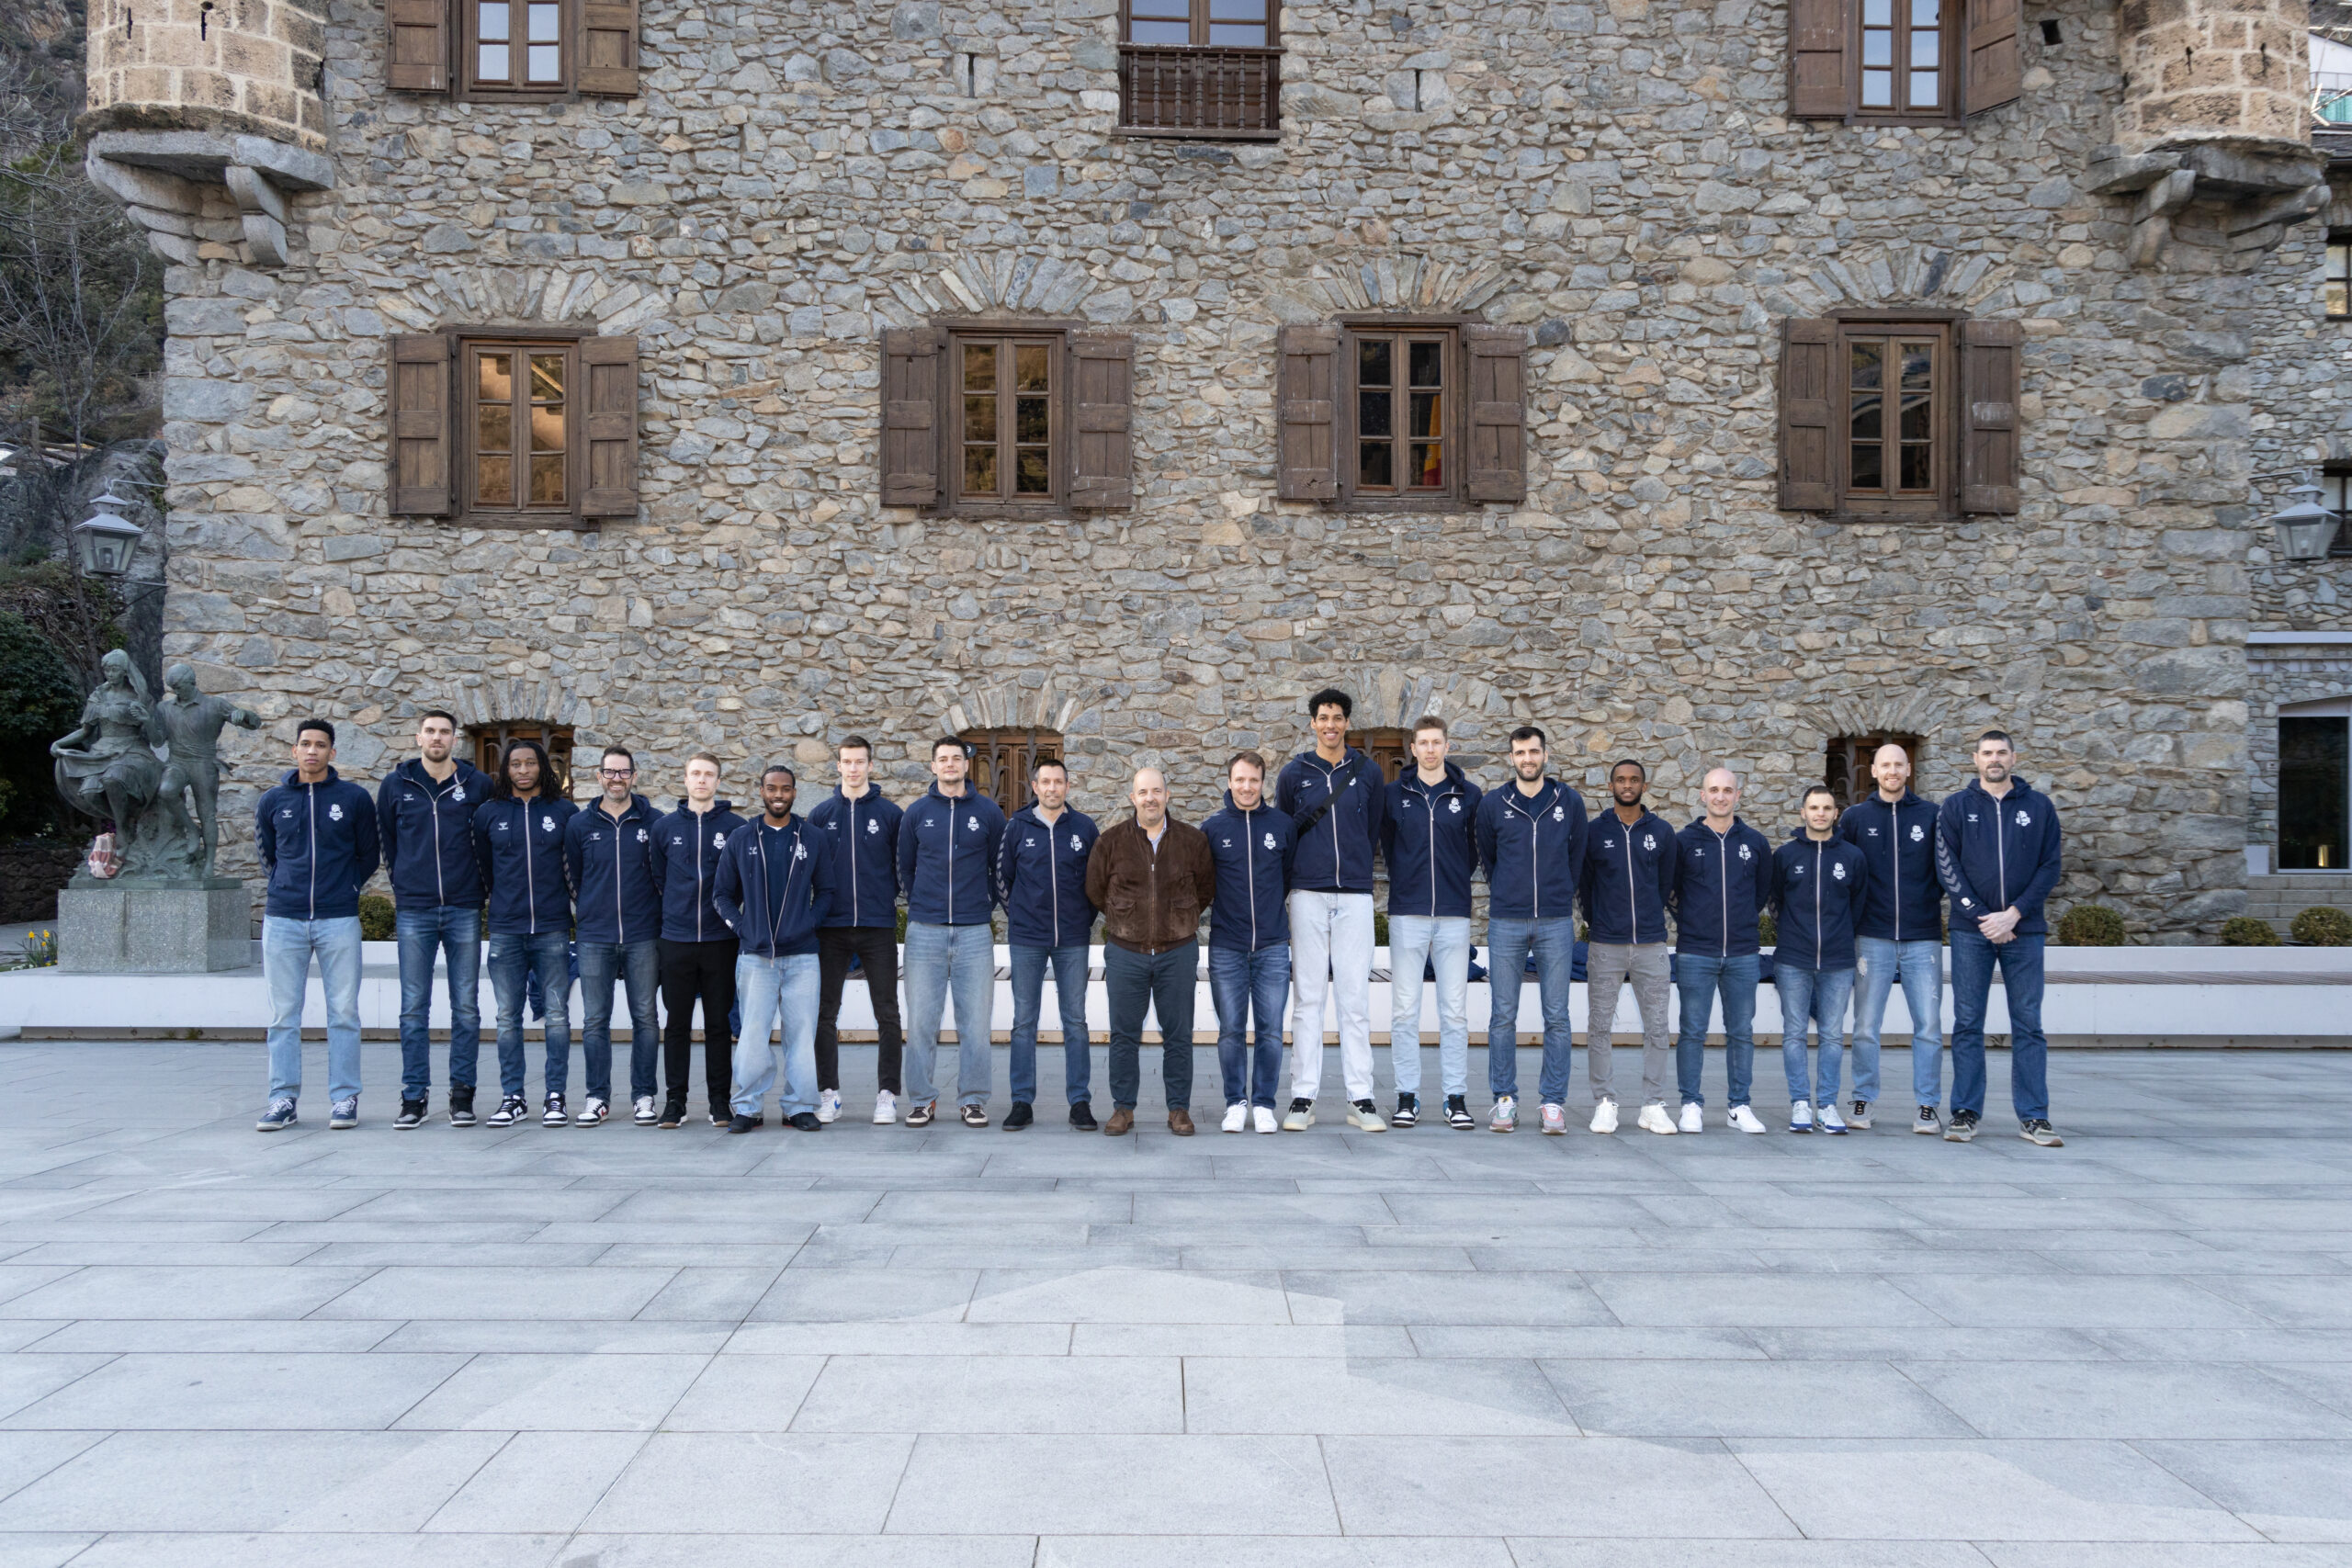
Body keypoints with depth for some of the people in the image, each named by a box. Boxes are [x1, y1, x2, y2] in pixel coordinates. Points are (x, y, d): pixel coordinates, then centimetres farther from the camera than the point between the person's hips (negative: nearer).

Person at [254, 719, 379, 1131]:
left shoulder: (354, 798, 3)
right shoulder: (272, 802, 8)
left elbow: (369, 854, 11)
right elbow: (266, 855, 21)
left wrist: (346, 887, 5)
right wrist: (286, 887, 11)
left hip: (338, 920, -1)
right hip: (283, 920, 2)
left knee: (343, 1013, 0)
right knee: (283, 1016, 3)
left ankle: (344, 1098, 7)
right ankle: (283, 1099, 10)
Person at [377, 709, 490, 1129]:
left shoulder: (478, 785, 3)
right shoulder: (396, 785, 6)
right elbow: (385, 839, 17)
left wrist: (479, 885, 6)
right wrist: (402, 881, 13)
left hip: (464, 910, -1)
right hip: (414, 911, 1)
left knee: (466, 1007, 3)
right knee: (414, 1008, 2)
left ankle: (462, 1094, 10)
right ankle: (414, 1096, 8)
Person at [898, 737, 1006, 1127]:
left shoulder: (988, 813, 5)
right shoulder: (917, 813, 6)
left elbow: (1000, 868, 12)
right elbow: (905, 868, 15)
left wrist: (985, 905, 9)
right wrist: (922, 906, 12)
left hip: (975, 932, 0)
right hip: (925, 931, 1)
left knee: (975, 1021, 2)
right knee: (921, 1020, 1)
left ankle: (973, 1099, 11)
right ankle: (921, 1099, 11)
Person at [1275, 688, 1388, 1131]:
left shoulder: (1368, 772, 8)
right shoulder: (1294, 774, 6)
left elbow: (1375, 832, 15)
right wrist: (1294, 874, 10)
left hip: (1355, 896, 0)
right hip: (1308, 895, 0)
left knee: (1356, 999, 0)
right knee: (1307, 999, 1)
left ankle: (1361, 1098, 5)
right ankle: (1303, 1098, 5)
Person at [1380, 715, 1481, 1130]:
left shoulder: (1468, 794, 6)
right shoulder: (1394, 794, 6)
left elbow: (1477, 847, 14)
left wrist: (1456, 879, 7)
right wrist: (1405, 881, 9)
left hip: (1454, 913, 0)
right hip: (1407, 913, 0)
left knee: (1454, 1010, 2)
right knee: (1404, 1009, 1)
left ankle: (1456, 1097, 9)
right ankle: (1407, 1096, 8)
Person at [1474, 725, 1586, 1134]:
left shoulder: (1570, 801, 5)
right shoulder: (1493, 804, 3)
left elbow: (1576, 857, 15)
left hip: (1556, 923, 0)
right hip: (1506, 922, 0)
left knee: (1558, 1017, 1)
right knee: (1502, 1016, 1)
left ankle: (1553, 1102, 8)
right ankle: (1505, 1099, 11)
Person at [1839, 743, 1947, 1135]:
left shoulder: (1931, 816, 6)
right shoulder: (1855, 817, 6)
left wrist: (1933, 898, 0)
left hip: (1923, 939, 0)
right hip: (1873, 938, 0)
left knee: (1929, 1026, 0)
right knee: (1866, 1026, 2)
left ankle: (1927, 1105, 8)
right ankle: (1863, 1100, 14)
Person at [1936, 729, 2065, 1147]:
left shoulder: (2038, 806, 7)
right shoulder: (1956, 807, 6)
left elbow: (2050, 867, 3)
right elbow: (1947, 868, 0)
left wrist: (2014, 914, -9)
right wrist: (1981, 917, -9)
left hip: (2024, 930, 0)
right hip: (1971, 932, 0)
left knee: (2028, 1025, 3)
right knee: (1967, 1025, 2)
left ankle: (2033, 1117, 7)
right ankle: (1965, 1113, 8)